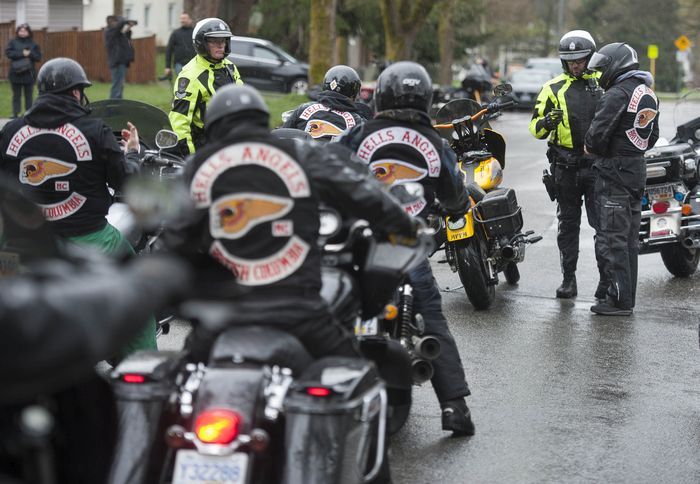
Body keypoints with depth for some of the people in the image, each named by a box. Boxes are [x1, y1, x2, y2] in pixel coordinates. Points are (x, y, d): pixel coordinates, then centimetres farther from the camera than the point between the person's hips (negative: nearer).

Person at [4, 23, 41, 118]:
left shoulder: (33, 44, 7)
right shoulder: (13, 42, 6)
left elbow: (38, 57, 2)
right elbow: (8, 52, -9)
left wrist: (29, 54, -16)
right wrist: (22, 54, -16)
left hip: (29, 74, 0)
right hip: (16, 73, 0)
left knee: (29, 95, 4)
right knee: (16, 95, 4)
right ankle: (15, 113, 7)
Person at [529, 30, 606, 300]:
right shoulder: (554, 88, 5)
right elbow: (535, 128, 3)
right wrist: (547, 121, -18)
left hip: (597, 165, -1)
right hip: (566, 166, 1)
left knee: (602, 222, -4)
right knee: (568, 223, 8)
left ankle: (607, 278, 3)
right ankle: (568, 278, 14)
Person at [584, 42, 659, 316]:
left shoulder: (618, 94, -16)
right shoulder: (650, 95, 14)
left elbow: (597, 134, -21)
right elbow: (653, 136, 22)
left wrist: (590, 147, -2)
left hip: (614, 172, -9)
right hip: (638, 170, 9)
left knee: (612, 239, -5)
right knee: (630, 239, 14)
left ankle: (619, 300, -5)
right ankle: (628, 298, 19)